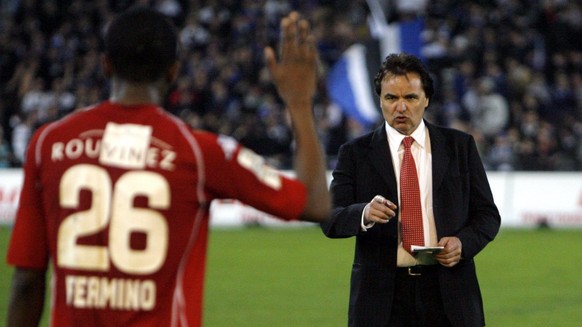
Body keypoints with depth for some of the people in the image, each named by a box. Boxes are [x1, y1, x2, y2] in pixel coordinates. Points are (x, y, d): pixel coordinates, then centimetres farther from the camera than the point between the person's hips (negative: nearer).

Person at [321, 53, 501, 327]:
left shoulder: (460, 147, 9)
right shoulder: (356, 153, 6)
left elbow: (487, 214, 11)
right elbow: (330, 219, -3)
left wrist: (464, 242, -11)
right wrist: (364, 214, -25)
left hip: (448, 294, 1)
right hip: (382, 298, -1)